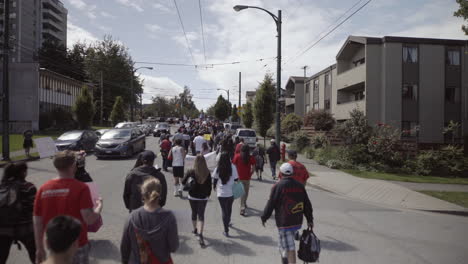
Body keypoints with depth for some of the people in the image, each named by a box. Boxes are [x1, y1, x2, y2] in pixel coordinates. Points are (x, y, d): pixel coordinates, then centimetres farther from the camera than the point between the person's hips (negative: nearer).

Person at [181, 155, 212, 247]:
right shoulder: (208, 173, -10)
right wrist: (208, 194, 13)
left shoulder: (191, 172, -14)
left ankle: (195, 229, 40)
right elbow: (209, 185, -2)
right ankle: (200, 234, -14)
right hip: (203, 197, 0)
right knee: (201, 215, 2)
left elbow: (183, 182, -8)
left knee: (194, 213, 21)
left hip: (192, 196, 1)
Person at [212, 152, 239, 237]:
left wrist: (214, 187, 18)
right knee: (229, 209, 25)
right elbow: (236, 179, -7)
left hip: (221, 193, -1)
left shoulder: (218, 168, -10)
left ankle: (226, 231, 12)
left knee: (224, 211, 10)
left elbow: (214, 180, -1)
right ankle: (228, 222, 48)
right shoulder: (232, 167, -13)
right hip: (231, 193, 1)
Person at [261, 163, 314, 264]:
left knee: (290, 248, -2)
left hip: (284, 222, -6)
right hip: (297, 222, 6)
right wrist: (310, 220, 19)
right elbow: (307, 204, 10)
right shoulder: (300, 186, 5)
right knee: (289, 245, 24)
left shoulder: (278, 186, -11)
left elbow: (270, 204, -9)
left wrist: (264, 217, 4)